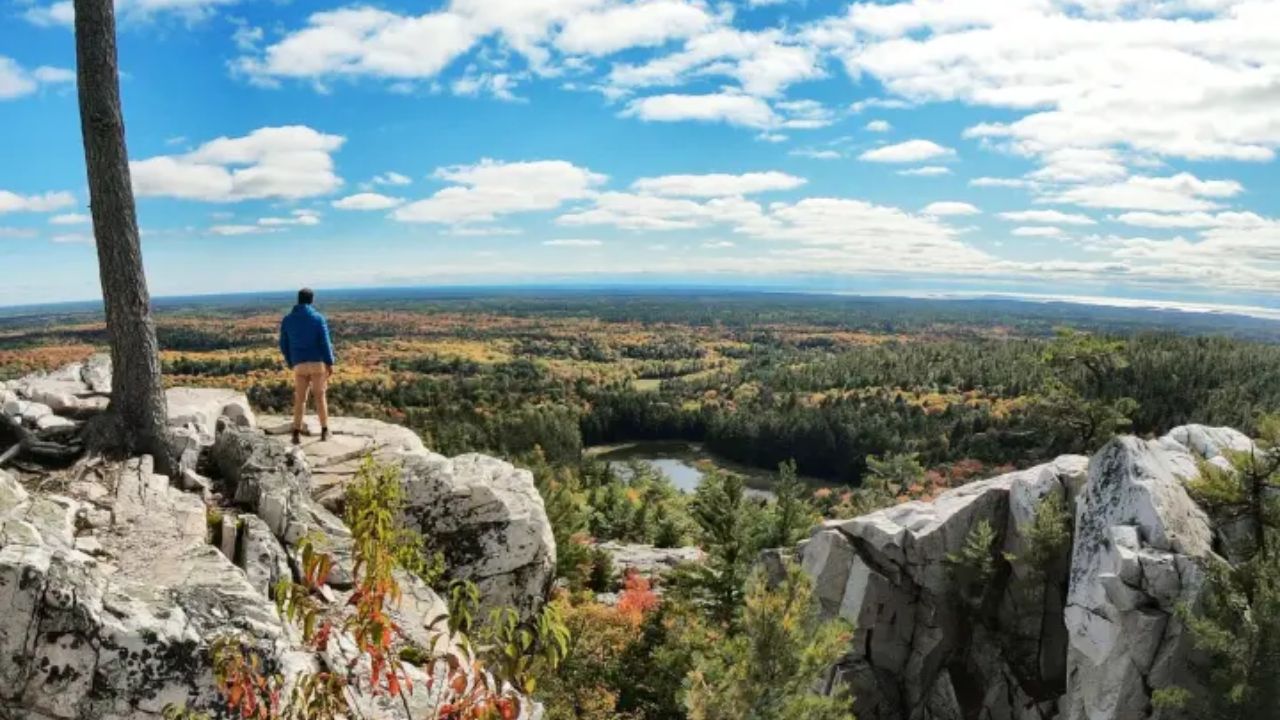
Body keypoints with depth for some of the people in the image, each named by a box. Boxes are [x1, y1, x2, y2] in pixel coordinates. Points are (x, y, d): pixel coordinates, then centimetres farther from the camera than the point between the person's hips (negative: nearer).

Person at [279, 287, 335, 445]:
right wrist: (330, 363, -5)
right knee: (320, 397, 7)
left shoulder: (287, 319, 5)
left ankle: (297, 433, -2)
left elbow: (283, 345, 8)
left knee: (300, 399, 7)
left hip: (299, 364, 2)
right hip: (318, 362, -2)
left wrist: (290, 363, 20)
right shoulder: (318, 318, -5)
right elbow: (325, 342, -10)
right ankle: (324, 432, 9)